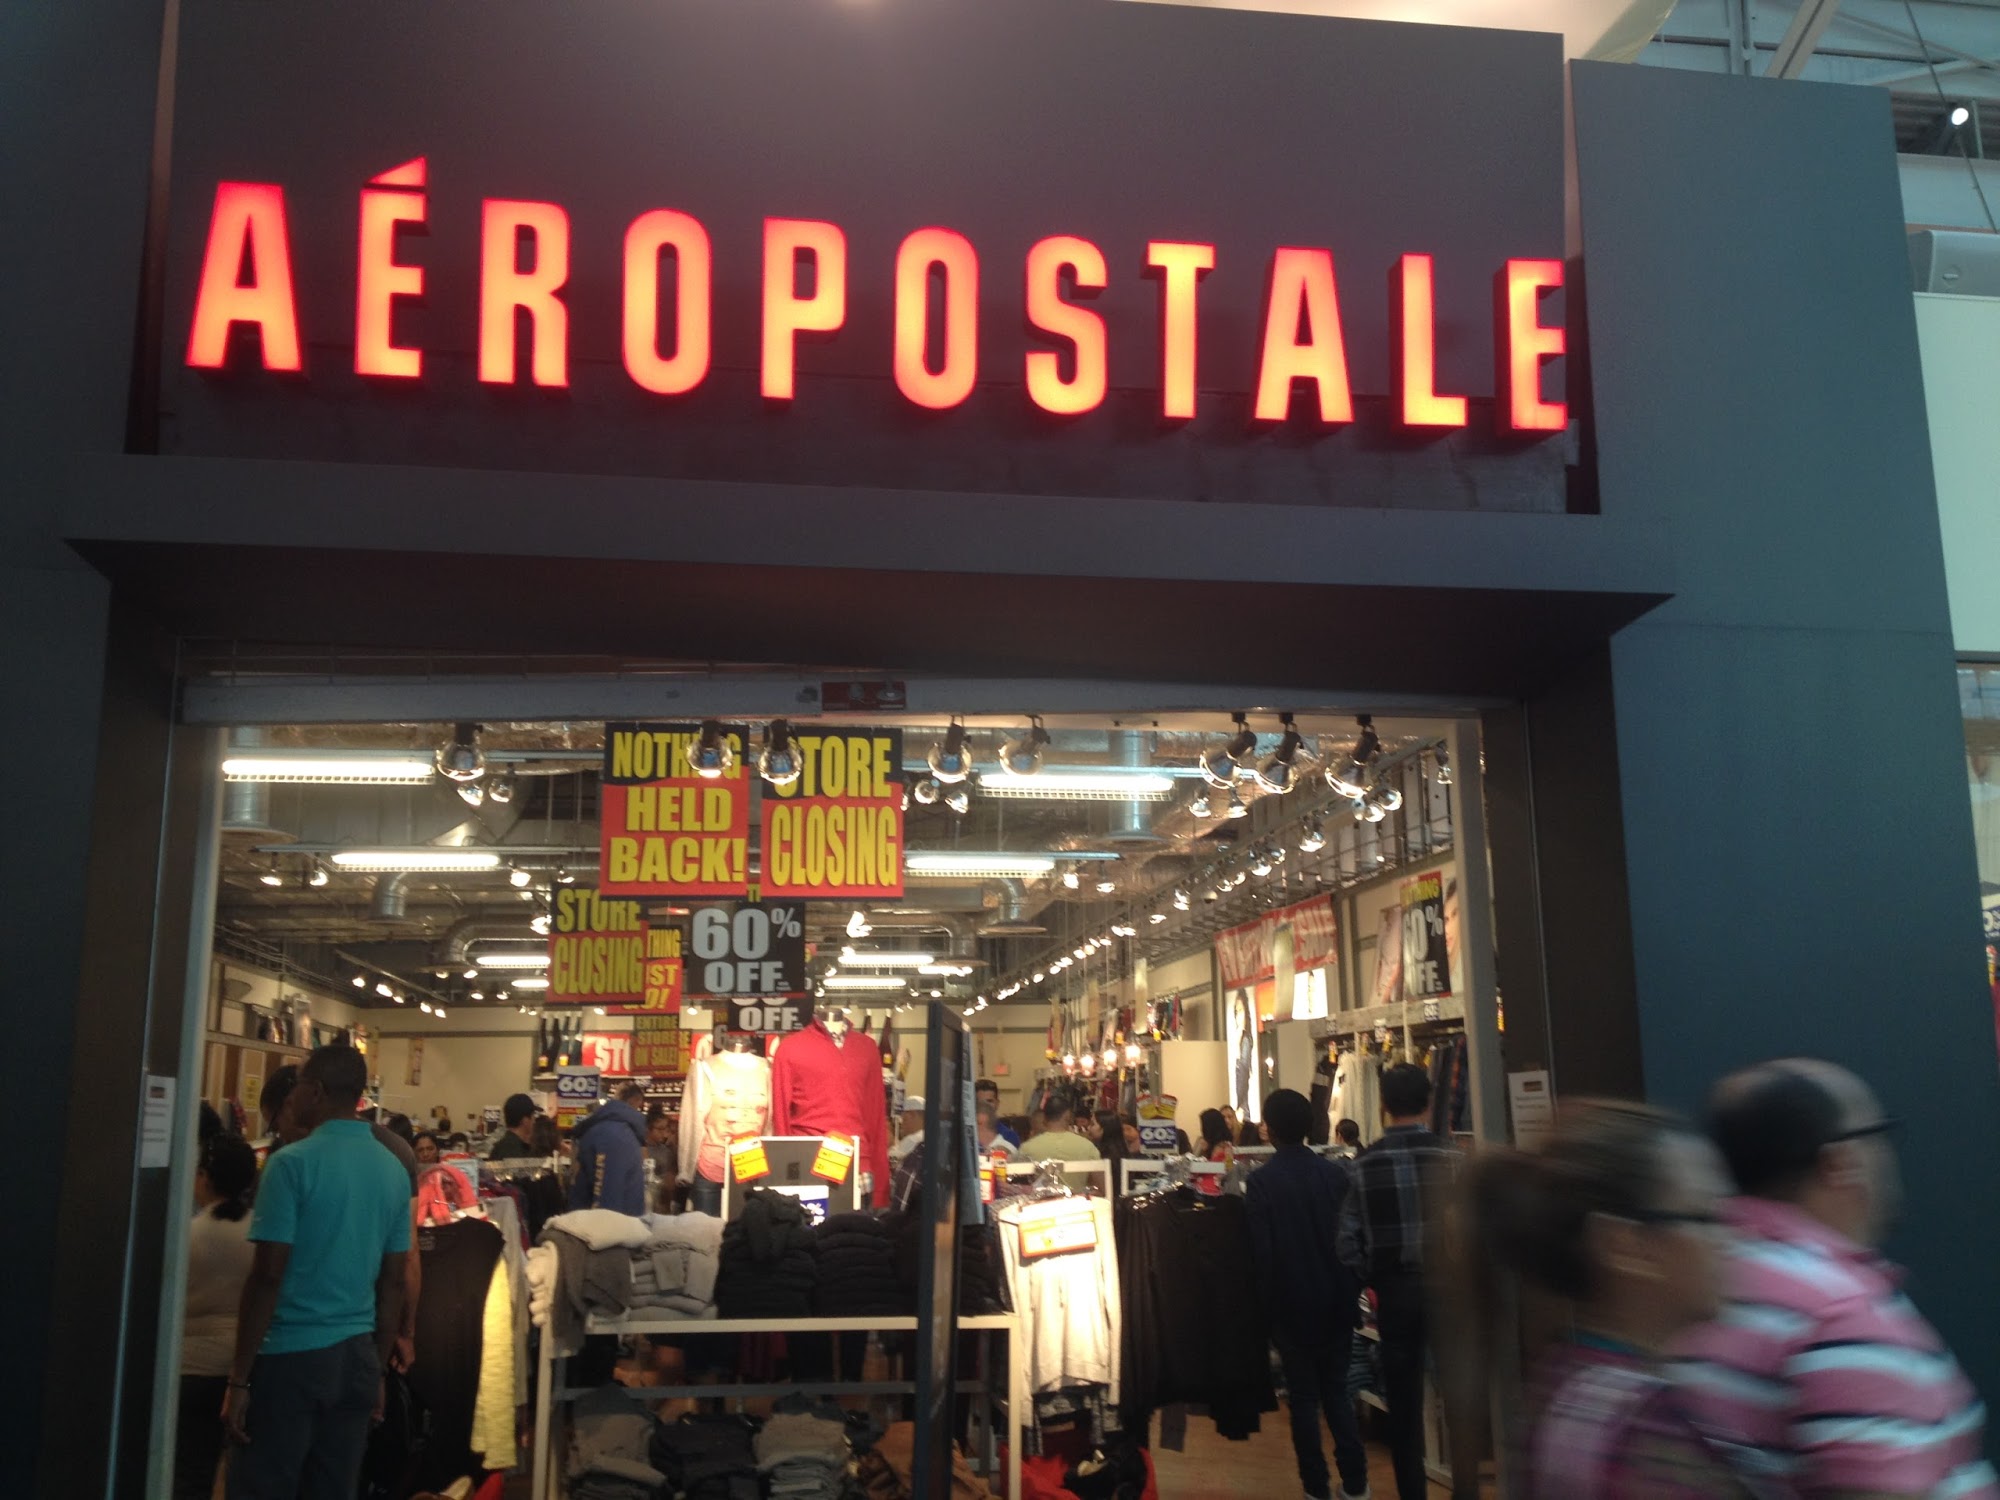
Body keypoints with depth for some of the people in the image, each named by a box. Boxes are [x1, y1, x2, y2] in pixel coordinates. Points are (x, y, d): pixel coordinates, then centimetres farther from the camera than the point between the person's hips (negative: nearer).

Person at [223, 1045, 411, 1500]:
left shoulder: (294, 1163, -11)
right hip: (357, 1355, 6)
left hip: (291, 1354, -6)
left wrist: (239, 1378, -8)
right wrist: (378, 1367, 18)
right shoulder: (394, 1171, 7)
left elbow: (268, 1275, -13)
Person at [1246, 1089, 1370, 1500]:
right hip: (1336, 1302, 3)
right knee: (1337, 1389, 14)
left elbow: (1260, 1249, -14)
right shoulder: (1336, 1174, -4)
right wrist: (1351, 1290, 11)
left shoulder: (1260, 1182, -13)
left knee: (1303, 1395, 8)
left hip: (1289, 1304, -3)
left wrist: (1267, 1298, -2)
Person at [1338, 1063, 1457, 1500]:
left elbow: (1348, 1239, -4)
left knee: (1403, 1400, 12)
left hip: (1394, 1287, 1)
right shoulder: (1451, 1158, -9)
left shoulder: (1364, 1164, -3)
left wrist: (1371, 1283, 11)